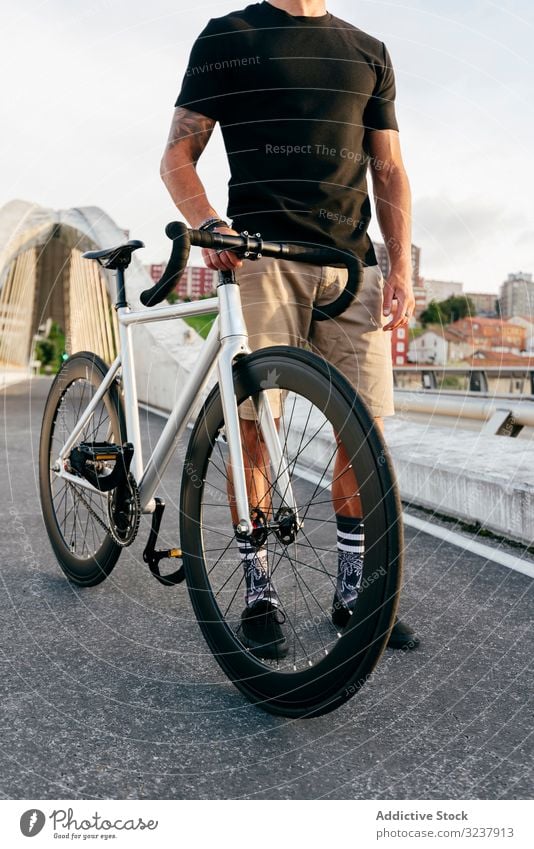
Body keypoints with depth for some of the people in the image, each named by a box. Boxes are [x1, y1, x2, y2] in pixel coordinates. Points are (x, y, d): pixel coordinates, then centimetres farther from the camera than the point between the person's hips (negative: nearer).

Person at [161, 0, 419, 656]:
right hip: (262, 257, -3)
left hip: (353, 263, 4)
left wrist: (401, 266, 3)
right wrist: (208, 224, -15)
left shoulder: (368, 53, 21)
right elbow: (178, 155, 6)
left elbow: (388, 172, 16)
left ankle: (353, 591, 14)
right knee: (253, 423, -7)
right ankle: (257, 591, 8)